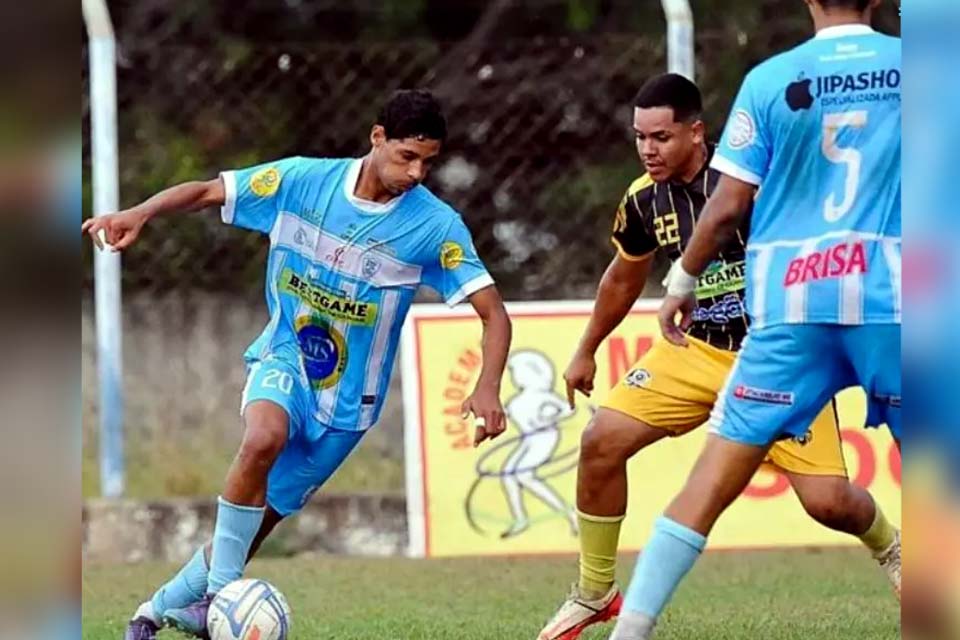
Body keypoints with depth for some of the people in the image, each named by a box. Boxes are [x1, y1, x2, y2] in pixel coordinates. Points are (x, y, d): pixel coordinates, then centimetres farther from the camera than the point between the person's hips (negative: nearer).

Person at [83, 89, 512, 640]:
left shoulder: (435, 226, -16)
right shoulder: (302, 180, -12)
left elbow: (493, 312, -17)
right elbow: (206, 192, -3)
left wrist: (488, 389, -33)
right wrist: (140, 214, -21)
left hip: (348, 395, 0)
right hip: (285, 358, 0)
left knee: (259, 521, 4)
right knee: (264, 436, -35)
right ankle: (218, 593, -24)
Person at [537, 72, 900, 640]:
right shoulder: (644, 201, -3)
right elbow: (624, 278, 17)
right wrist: (587, 352, 26)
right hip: (698, 351, 5)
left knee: (827, 502, -12)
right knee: (603, 441, -12)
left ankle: (889, 547, 26)